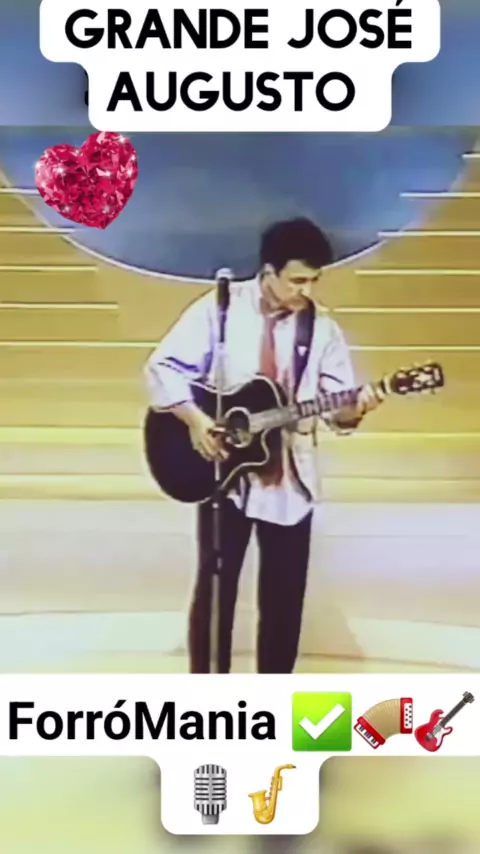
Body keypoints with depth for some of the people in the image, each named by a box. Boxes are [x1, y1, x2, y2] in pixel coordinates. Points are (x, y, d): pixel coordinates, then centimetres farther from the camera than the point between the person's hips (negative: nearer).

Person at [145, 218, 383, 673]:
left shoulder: (322, 329, 0)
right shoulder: (219, 308, -6)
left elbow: (338, 406, -1)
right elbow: (162, 366, -6)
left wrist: (354, 408, -23)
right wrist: (194, 418, -18)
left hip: (290, 481, 2)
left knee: (284, 596, 10)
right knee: (215, 587, 8)